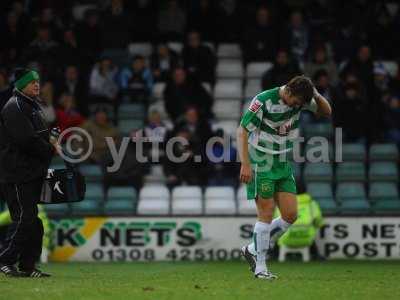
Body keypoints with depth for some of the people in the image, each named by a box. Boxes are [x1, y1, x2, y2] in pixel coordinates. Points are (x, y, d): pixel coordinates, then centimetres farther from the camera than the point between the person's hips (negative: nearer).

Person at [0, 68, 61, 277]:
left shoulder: (32, 106, 20)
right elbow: (26, 140, -22)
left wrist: (49, 140, 8)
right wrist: (51, 149, -12)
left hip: (33, 173, 10)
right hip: (17, 173, -10)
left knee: (32, 220, 9)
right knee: (24, 218, -12)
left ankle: (28, 266, 12)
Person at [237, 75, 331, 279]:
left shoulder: (299, 98, -2)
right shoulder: (264, 101, -20)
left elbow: (326, 112, 8)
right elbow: (242, 131, -17)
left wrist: (317, 96, -14)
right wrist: (245, 164, -23)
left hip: (283, 166, 7)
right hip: (261, 165, -7)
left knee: (290, 215, 0)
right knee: (266, 214, -9)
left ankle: (253, 250, 16)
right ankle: (260, 267, 1)